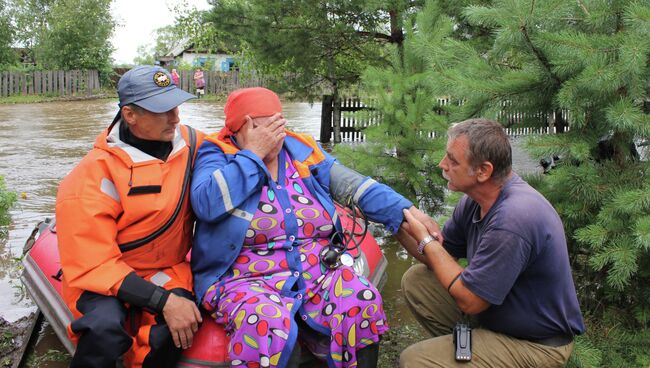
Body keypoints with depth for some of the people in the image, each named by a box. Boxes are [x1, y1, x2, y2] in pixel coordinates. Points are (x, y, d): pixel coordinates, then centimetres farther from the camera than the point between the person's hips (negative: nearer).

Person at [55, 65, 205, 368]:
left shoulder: (190, 142, -5)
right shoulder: (97, 173, -20)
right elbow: (91, 264, -21)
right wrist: (162, 300, -30)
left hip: (166, 271, 3)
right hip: (103, 275, -3)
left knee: (172, 331, -30)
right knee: (106, 328, -36)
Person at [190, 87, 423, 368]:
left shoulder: (304, 151, 9)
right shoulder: (218, 155, -1)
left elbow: (356, 187, 4)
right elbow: (206, 204, -21)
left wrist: (407, 213, -8)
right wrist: (253, 153, -15)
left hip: (316, 271, 4)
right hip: (245, 280, -3)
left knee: (364, 302, -22)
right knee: (269, 325, -35)